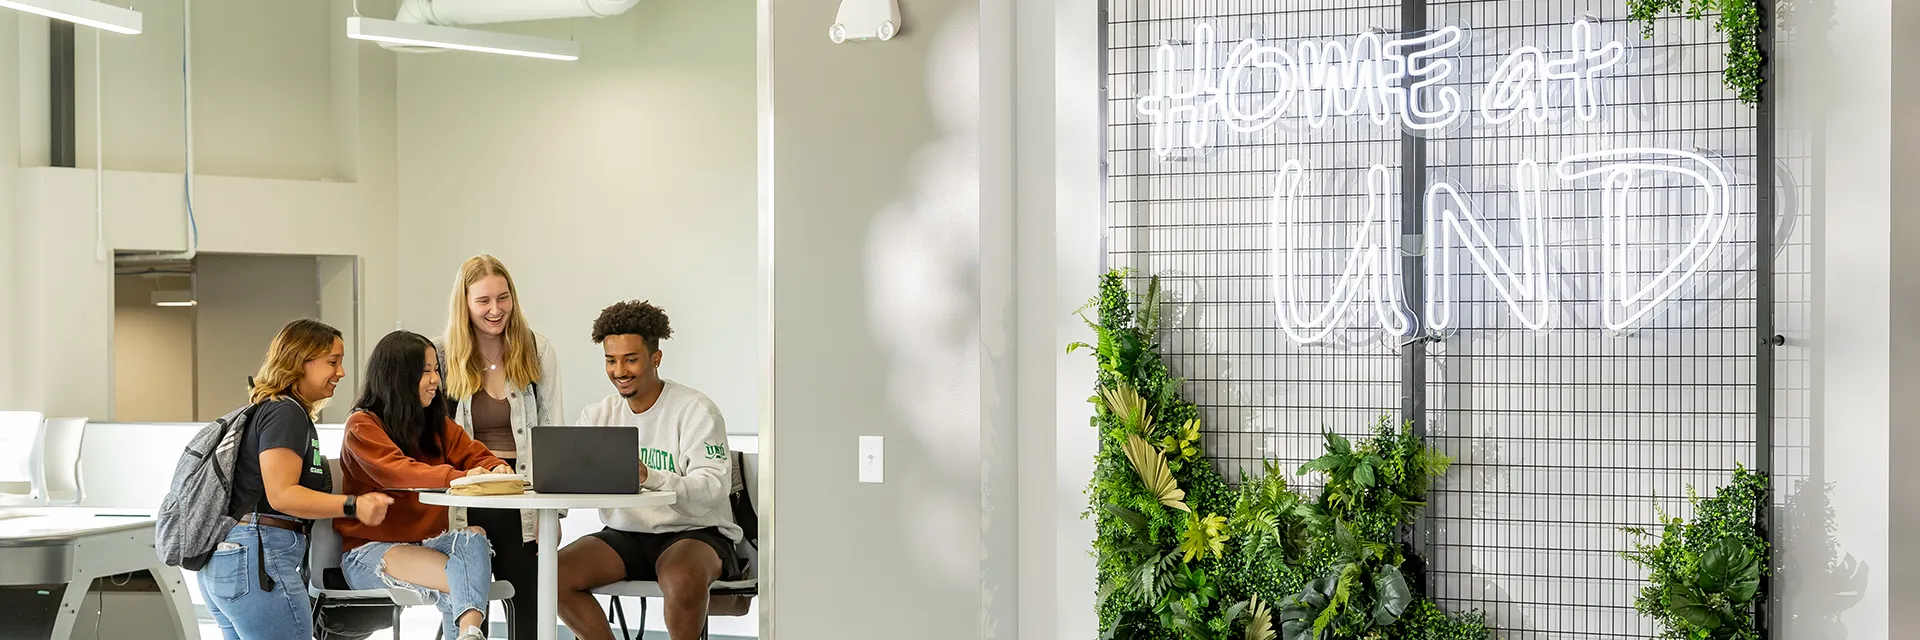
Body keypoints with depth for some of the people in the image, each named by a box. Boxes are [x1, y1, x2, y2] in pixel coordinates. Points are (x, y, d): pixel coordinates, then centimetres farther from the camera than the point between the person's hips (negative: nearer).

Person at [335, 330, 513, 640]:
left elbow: (474, 454, 8)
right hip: (370, 550, -5)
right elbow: (397, 472, -24)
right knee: (464, 581, -31)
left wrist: (495, 468, -20)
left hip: (426, 542, 5)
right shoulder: (362, 425, -7)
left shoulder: (437, 424, 16)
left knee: (474, 536, -31)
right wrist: (458, 477, -41)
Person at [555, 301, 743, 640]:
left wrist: (650, 477, -40)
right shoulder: (597, 415, 9)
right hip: (625, 535, 5)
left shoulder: (695, 410, -10)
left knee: (682, 577, -39)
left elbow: (712, 489, -22)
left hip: (694, 533, -5)